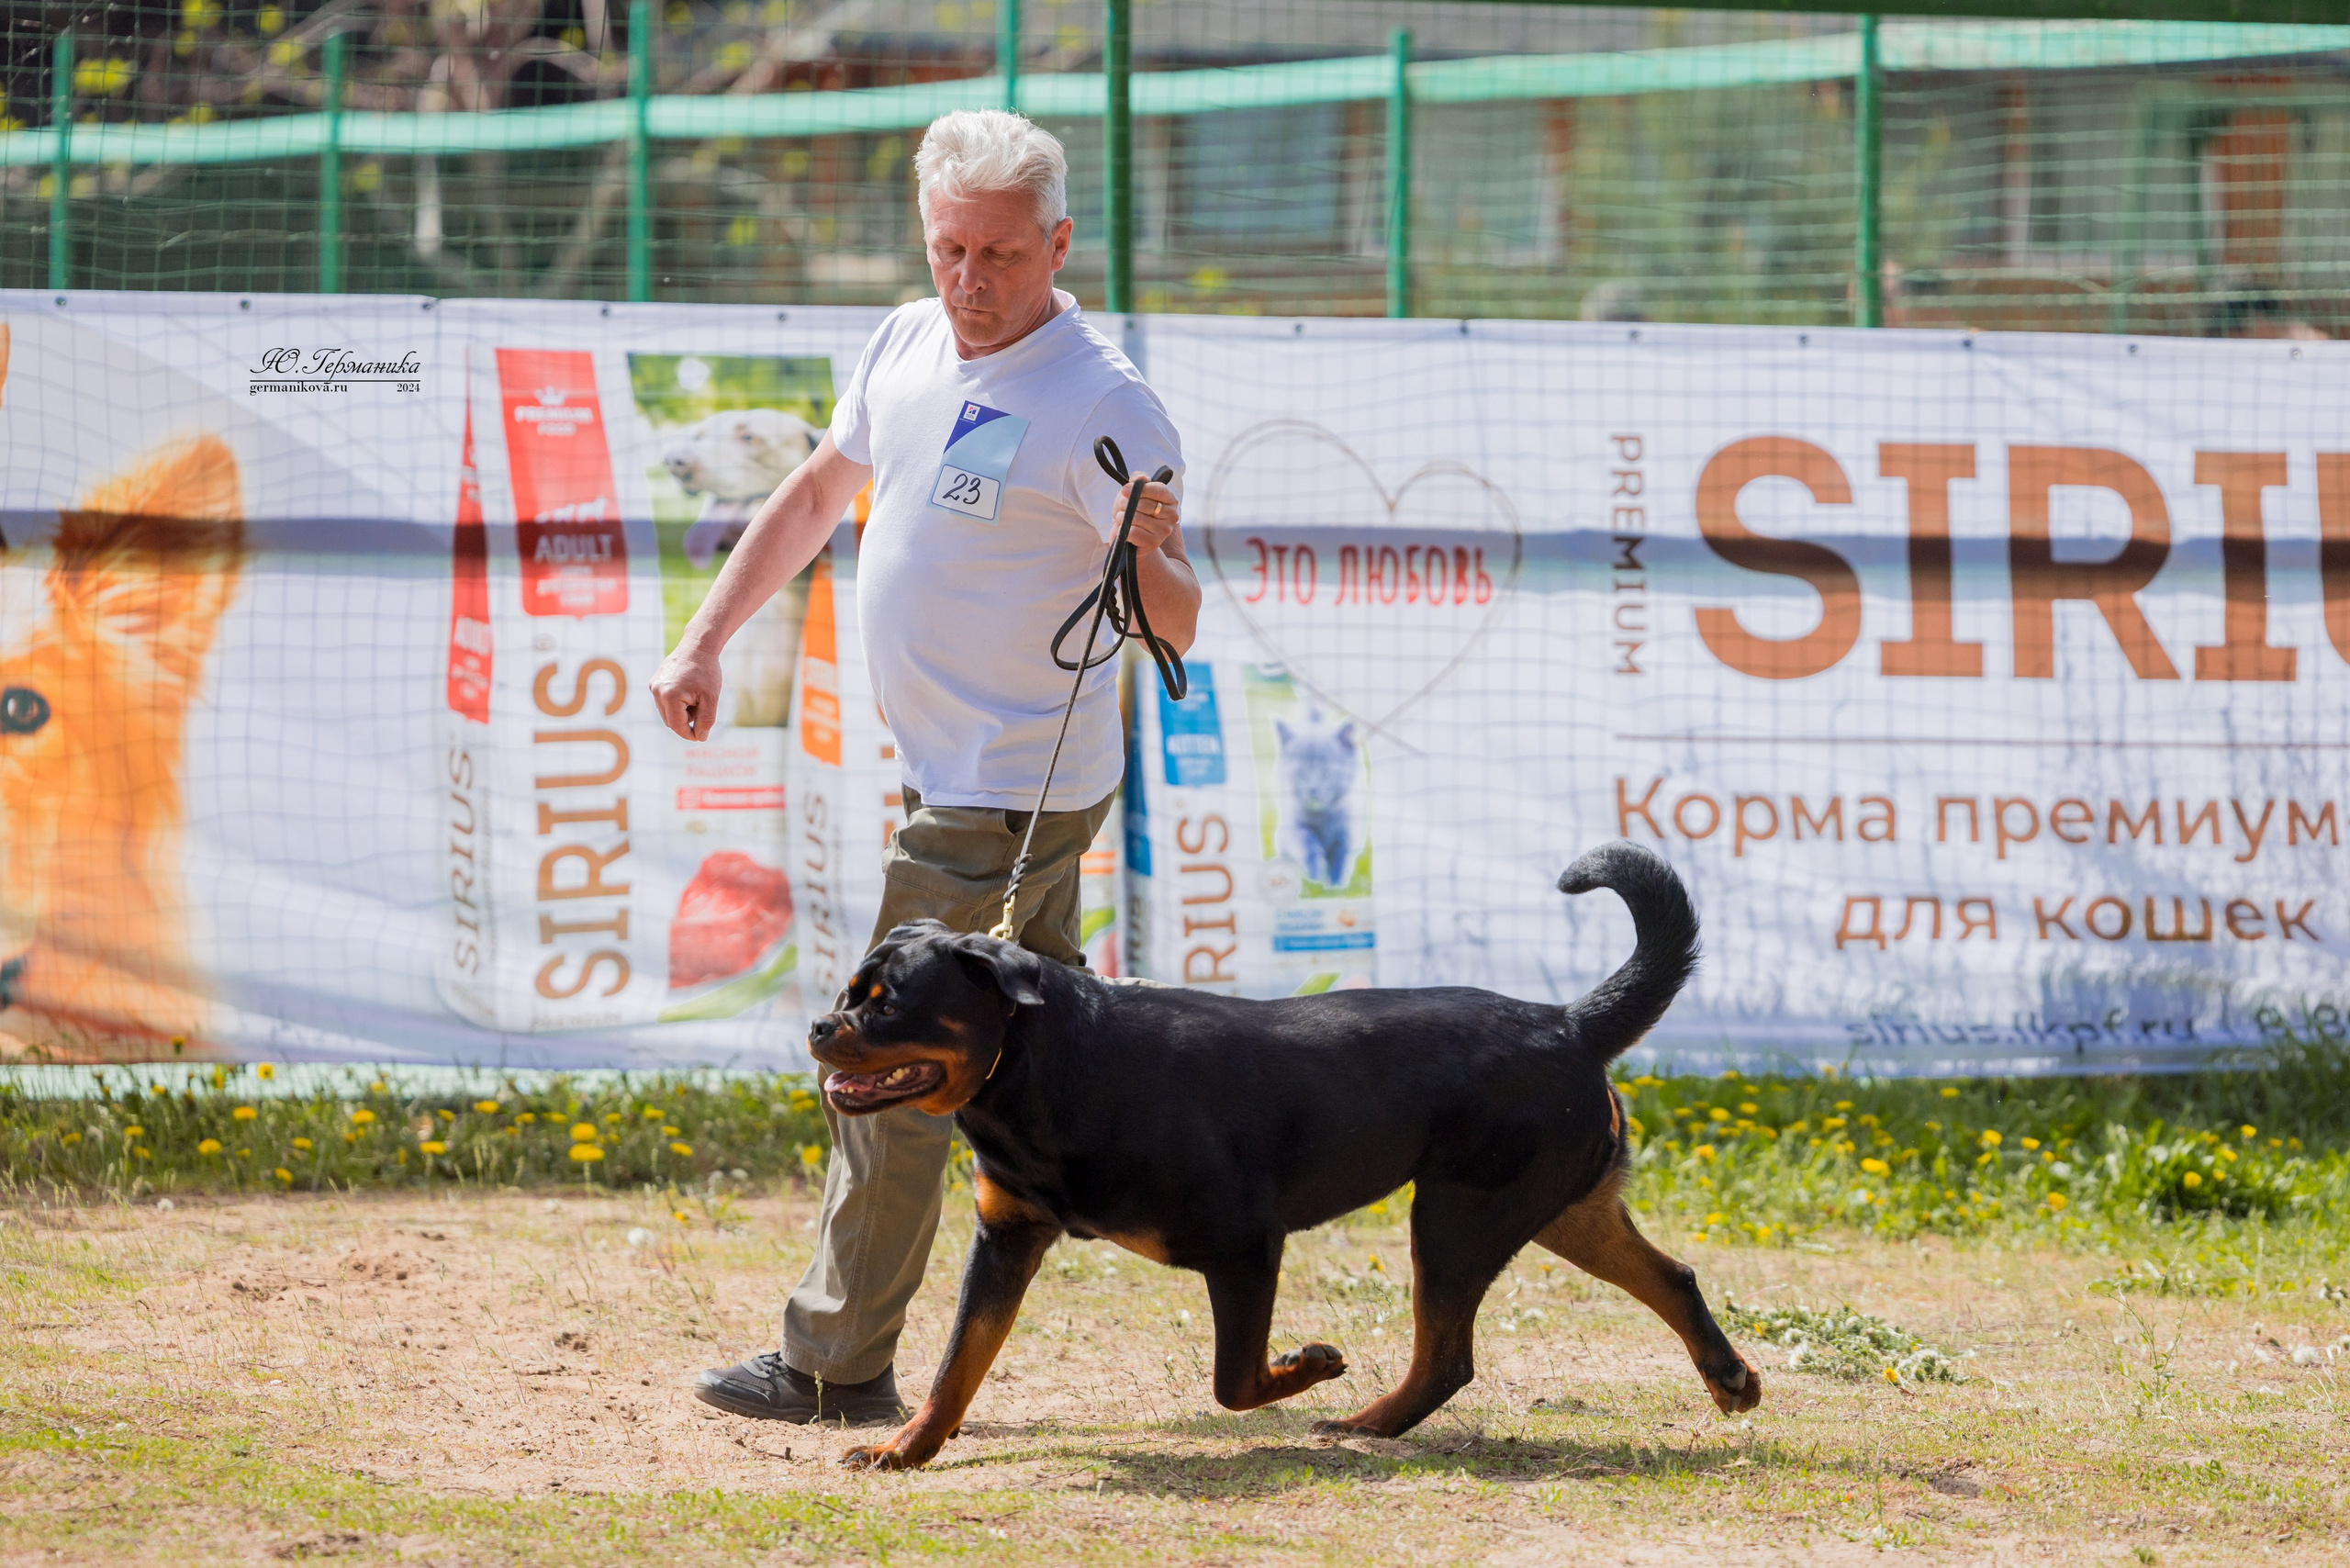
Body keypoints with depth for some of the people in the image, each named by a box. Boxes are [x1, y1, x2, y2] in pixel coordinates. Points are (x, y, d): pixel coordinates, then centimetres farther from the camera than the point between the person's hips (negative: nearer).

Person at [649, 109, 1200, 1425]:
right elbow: (816, 498, 20)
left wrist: (1150, 557, -44)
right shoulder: (908, 349, 5)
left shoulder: (1105, 405, -19)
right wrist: (705, 641, 15)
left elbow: (1175, 627, -22)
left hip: (1009, 798, -8)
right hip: (951, 767, 8)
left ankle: (840, 1364, 2)